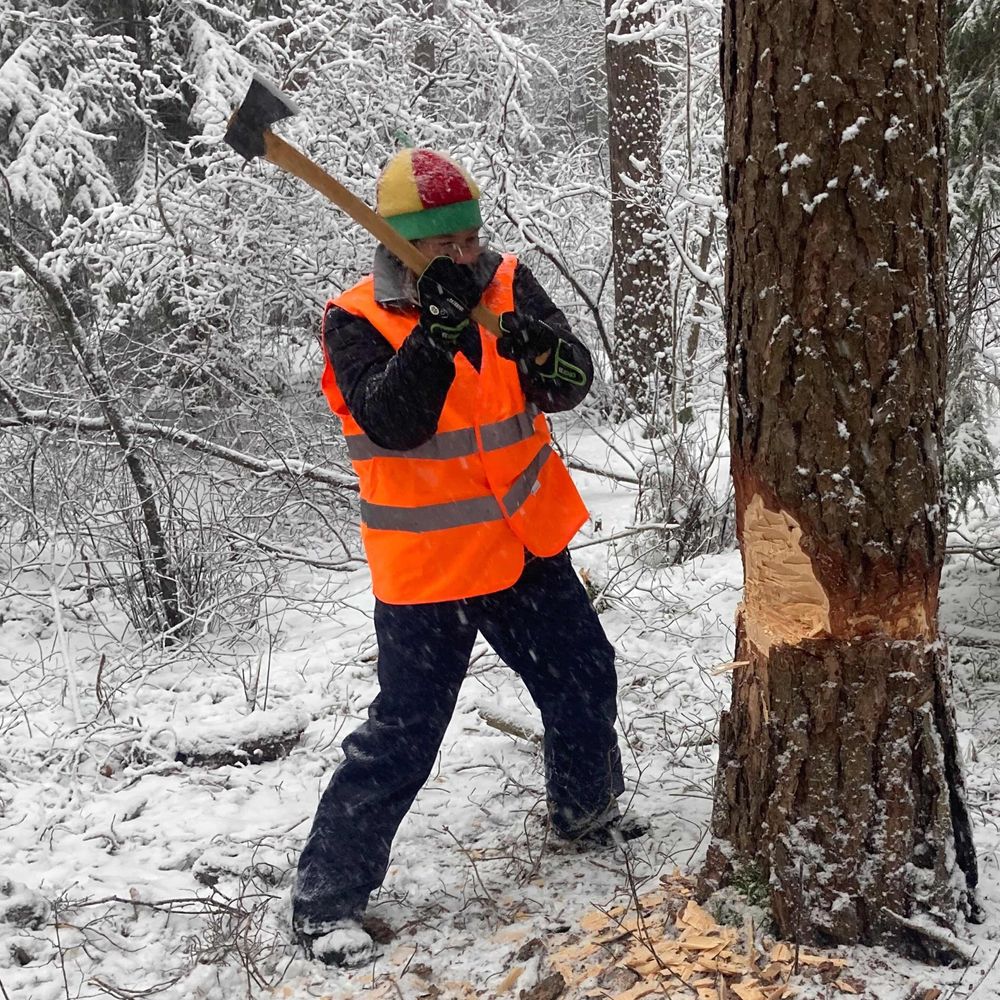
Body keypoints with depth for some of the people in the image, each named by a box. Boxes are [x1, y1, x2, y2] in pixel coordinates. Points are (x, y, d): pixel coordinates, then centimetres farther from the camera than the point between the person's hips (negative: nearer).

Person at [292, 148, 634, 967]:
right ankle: (328, 892, 8)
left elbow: (572, 385, -10)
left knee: (585, 679, 19)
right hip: (427, 564, -5)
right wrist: (438, 326, -38)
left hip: (527, 541, 5)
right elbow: (393, 421, -28)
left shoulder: (508, 286, -2)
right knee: (403, 735, -6)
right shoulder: (357, 322, -13)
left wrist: (543, 350, -32)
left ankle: (585, 812, 46)